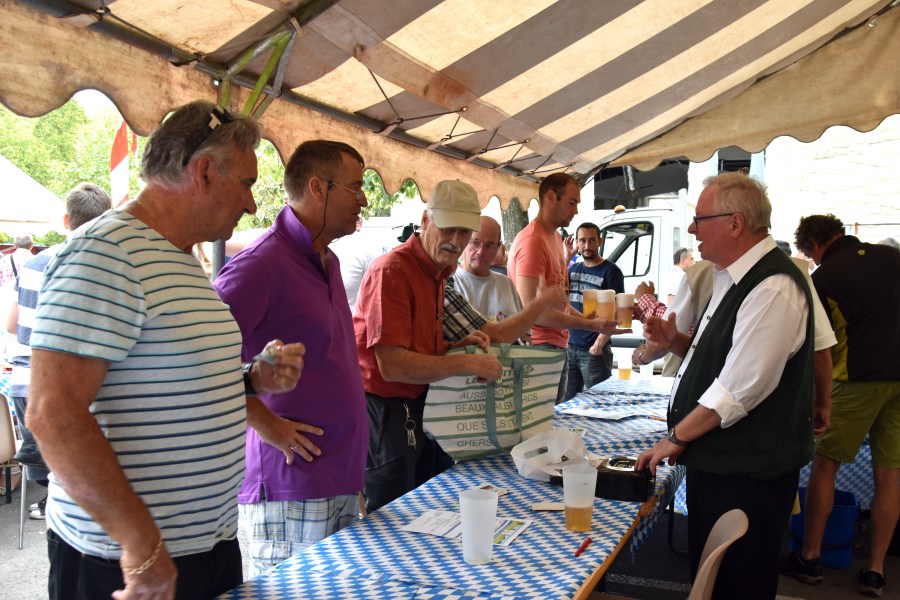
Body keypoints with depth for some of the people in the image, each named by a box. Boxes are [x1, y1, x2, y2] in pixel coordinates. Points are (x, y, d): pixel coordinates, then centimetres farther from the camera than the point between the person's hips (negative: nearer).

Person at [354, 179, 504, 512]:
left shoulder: (438, 271, 11)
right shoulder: (393, 270, -20)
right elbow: (392, 365, -26)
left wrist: (458, 345, -1)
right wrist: (468, 363, -21)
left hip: (417, 405, 9)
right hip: (383, 407, -9)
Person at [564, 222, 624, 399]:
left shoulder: (611, 271, -5)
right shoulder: (573, 269, 13)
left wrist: (599, 344, -17)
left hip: (594, 350, -5)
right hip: (569, 346, 5)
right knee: (566, 400, 12)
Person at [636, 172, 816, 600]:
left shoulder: (773, 289, -23)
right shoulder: (731, 277, 10)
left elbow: (739, 388, -25)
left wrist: (677, 437, -15)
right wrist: (675, 341, 1)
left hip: (745, 473, -9)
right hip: (716, 460, 9)